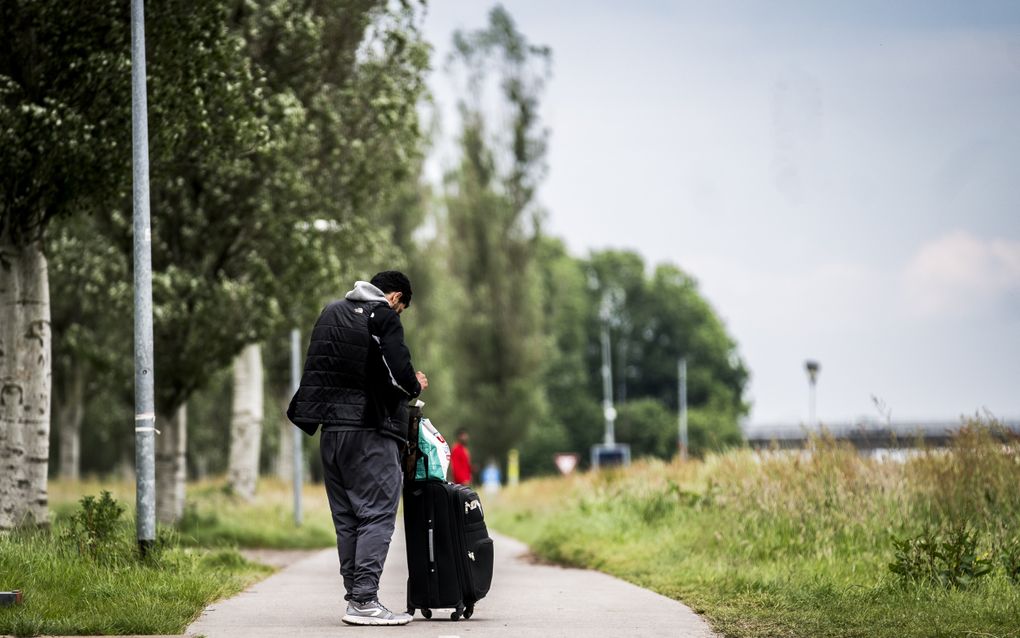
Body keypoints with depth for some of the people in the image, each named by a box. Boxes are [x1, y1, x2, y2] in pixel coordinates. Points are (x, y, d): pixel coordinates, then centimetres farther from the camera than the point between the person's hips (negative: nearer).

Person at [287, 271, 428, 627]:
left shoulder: (330, 313, 18)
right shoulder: (383, 317, -5)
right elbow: (399, 374, -14)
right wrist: (416, 385, 8)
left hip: (331, 428, 7)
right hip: (369, 428, -7)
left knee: (346, 517, 12)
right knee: (378, 513, -7)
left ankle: (354, 595, 12)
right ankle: (364, 601, -15)